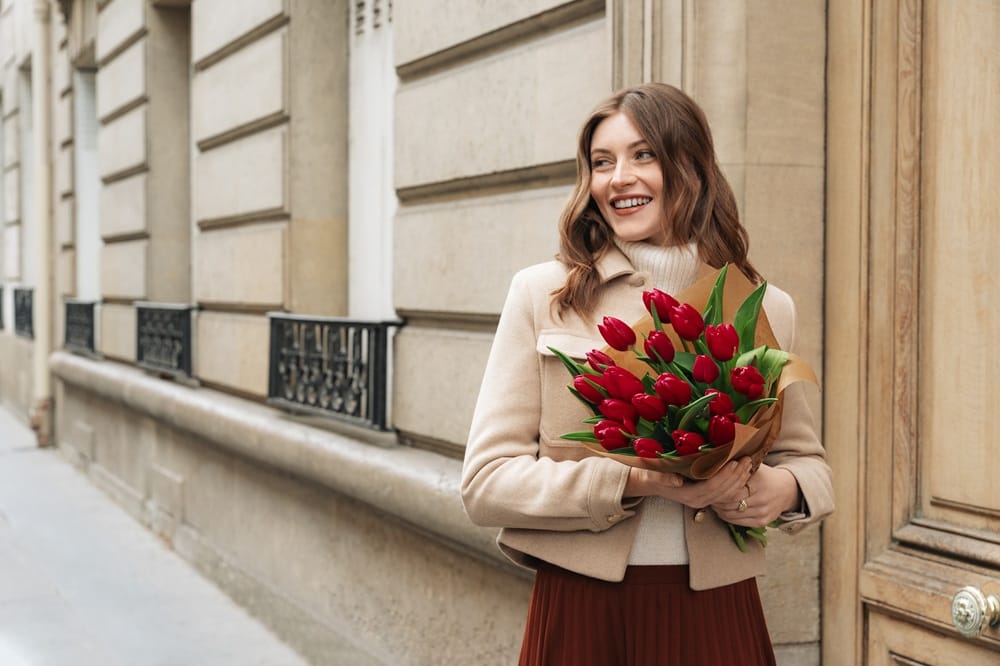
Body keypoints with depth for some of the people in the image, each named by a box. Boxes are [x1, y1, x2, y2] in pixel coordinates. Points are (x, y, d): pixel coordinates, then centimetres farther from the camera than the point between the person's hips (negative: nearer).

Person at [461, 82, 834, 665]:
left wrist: (783, 488, -10)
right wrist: (636, 481, -19)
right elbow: (486, 482, -6)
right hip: (580, 611, -1)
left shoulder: (766, 310, 4)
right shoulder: (542, 294, -2)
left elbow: (809, 460, 14)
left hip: (716, 615, 2)